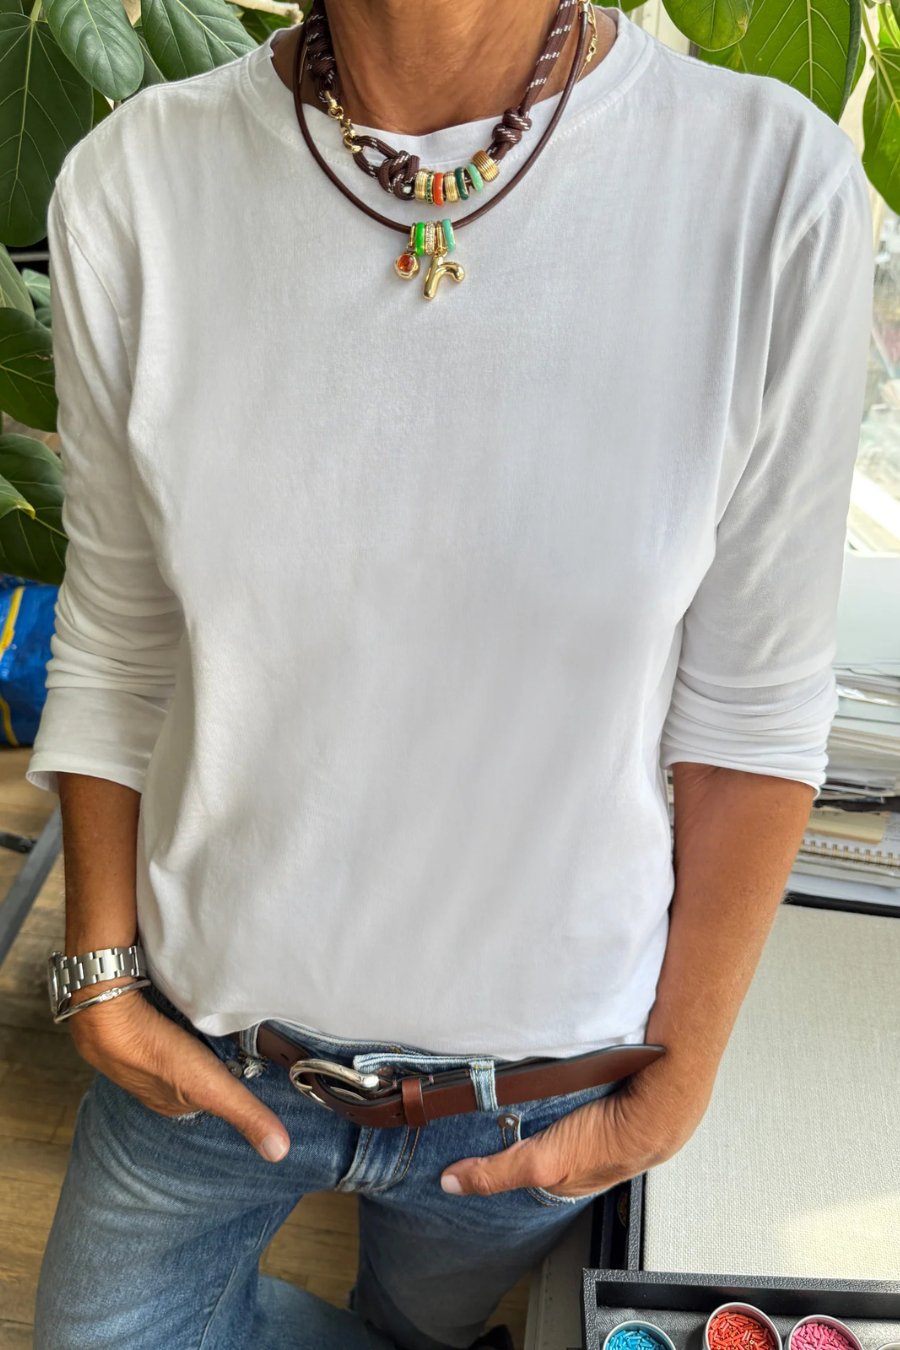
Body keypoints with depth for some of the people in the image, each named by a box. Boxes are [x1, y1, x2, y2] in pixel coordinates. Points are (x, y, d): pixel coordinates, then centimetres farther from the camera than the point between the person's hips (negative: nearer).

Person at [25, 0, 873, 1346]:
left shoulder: (780, 185, -18)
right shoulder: (135, 183, -13)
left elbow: (753, 708, -11)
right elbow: (115, 638, -3)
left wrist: (678, 1083, -4)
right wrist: (104, 977, 0)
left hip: (541, 1075, 0)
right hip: (209, 1034, 2)